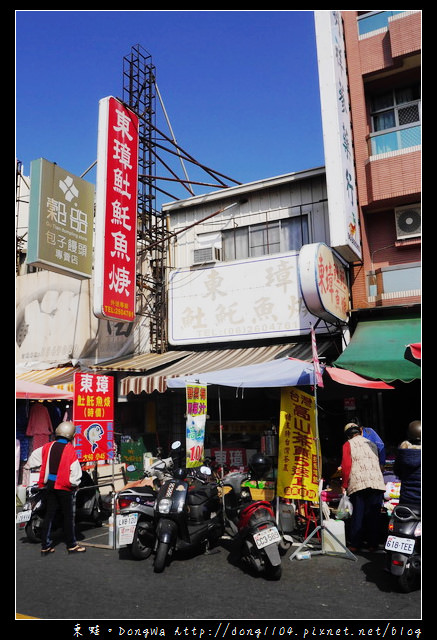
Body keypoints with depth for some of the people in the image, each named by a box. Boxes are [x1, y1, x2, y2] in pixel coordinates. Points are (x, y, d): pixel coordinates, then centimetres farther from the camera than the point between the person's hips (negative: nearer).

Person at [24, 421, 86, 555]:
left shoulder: (48, 447, 0)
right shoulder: (70, 450, -16)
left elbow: (34, 456, 15)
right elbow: (76, 471, -16)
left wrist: (28, 466, 34)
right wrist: (74, 483, 0)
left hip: (50, 485, 5)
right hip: (64, 487, -5)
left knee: (49, 514, 14)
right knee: (68, 516, 6)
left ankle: (45, 546, 18)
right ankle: (71, 545, 14)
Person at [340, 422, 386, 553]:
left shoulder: (348, 444, 5)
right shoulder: (372, 444, 18)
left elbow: (346, 466, -3)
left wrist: (344, 485, 4)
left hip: (358, 484, -3)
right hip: (376, 483, 3)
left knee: (357, 515, 3)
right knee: (373, 515, 8)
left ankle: (355, 544, 7)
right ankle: (372, 544, 12)